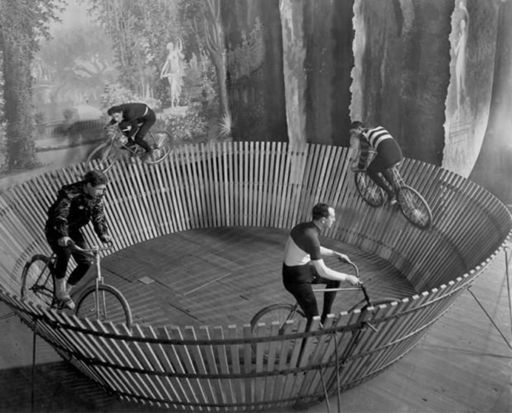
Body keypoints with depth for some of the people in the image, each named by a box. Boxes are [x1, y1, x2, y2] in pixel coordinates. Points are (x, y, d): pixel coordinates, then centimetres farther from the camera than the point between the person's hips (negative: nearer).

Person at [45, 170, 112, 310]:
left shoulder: (97, 197, -8)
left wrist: (103, 234, -23)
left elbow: (99, 216, -6)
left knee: (85, 263, -6)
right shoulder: (70, 193, -29)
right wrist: (63, 235, -56)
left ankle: (66, 290, 16)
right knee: (65, 253, -32)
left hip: (73, 230, 6)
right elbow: (60, 215, -40)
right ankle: (60, 293, -15)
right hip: (56, 230, -6)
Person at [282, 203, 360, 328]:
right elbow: (322, 271, -28)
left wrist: (336, 254, 13)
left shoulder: (304, 226, -2)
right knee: (313, 319, -1)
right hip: (296, 278, -9)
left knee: (334, 281, 21)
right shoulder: (311, 237, -30)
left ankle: (325, 318, 29)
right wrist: (347, 277, -17)